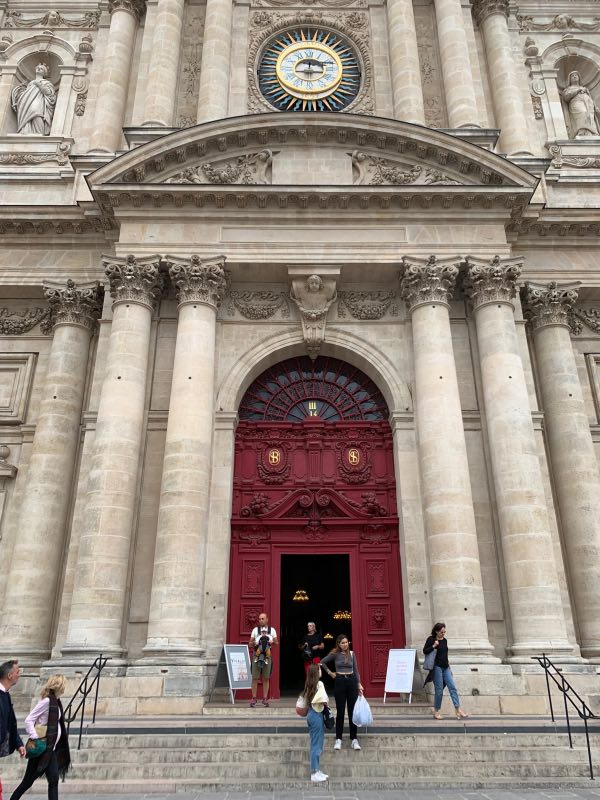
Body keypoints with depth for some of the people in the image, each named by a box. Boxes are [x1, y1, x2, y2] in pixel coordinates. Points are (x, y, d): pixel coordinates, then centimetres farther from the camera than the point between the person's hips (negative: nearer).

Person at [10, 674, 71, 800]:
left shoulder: (56, 701, 9)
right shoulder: (47, 701, -16)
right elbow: (29, 720, -19)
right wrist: (35, 738, -23)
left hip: (51, 748, 8)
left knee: (53, 780, 2)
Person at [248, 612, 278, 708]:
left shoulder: (272, 630, 9)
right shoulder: (255, 629, 8)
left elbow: (276, 642, 9)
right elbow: (250, 644, 8)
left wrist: (273, 641, -12)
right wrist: (253, 643, -13)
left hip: (267, 655, 0)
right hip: (257, 655, 0)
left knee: (266, 678, 3)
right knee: (255, 678, -3)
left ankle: (265, 698, 10)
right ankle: (254, 698, 5)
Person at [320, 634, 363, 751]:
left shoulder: (352, 654, 4)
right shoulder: (335, 654, -2)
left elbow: (356, 670, 6)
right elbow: (322, 662, 5)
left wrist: (359, 684, -1)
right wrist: (330, 672, 4)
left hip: (352, 681, 2)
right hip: (340, 682, -2)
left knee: (352, 711, 3)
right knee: (340, 711, 4)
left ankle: (354, 739, 10)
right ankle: (338, 739, 12)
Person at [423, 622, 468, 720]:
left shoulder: (444, 640, 12)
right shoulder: (431, 639, -6)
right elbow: (425, 651, -8)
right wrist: (433, 646, -21)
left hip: (445, 667, 6)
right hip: (437, 667, -6)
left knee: (452, 687, -2)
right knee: (439, 690, -2)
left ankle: (458, 709, 0)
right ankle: (436, 711, 12)